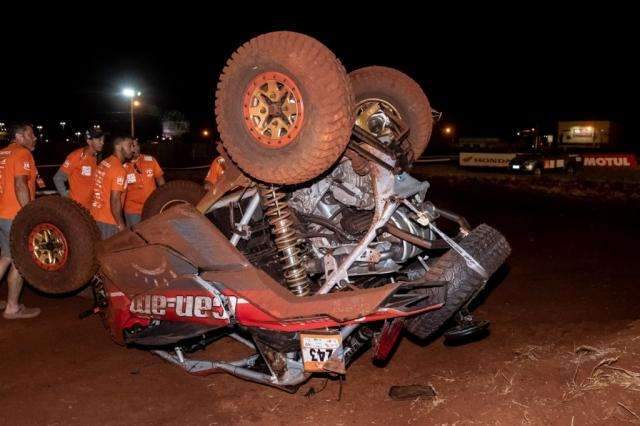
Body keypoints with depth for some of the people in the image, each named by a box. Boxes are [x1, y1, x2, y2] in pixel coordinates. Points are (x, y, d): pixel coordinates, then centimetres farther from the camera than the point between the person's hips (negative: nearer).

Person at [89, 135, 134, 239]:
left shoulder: (104, 163, 7)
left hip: (95, 216, 8)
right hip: (108, 221, -8)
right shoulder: (119, 170, -18)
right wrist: (121, 225, -16)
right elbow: (115, 201, -21)